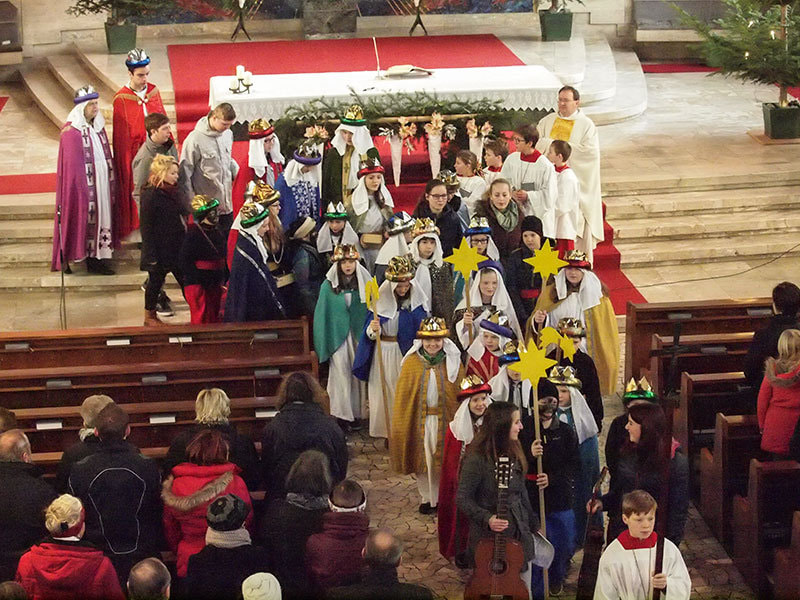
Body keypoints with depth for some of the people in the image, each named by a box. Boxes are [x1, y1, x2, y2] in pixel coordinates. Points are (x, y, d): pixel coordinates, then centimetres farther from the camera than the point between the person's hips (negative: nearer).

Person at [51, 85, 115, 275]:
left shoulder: (98, 127, 10)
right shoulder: (71, 131, -13)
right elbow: (71, 166, -15)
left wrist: (111, 182, 12)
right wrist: (82, 188, -18)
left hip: (102, 185, 8)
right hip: (83, 186, -8)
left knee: (101, 216, 9)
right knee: (85, 220, -2)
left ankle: (97, 259, 17)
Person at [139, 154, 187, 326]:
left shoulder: (173, 192, 7)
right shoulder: (150, 195, -17)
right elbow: (146, 226, -18)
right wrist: (151, 253, -19)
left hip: (176, 246, 7)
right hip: (159, 250, -7)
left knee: (185, 280, 10)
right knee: (156, 281, 8)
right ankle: (149, 316, 23)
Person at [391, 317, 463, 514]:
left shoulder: (453, 362, 1)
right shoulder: (411, 363, 1)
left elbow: (461, 394, 1)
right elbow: (403, 394, 3)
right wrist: (400, 423, -1)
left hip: (446, 419, 0)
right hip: (419, 419, 0)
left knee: (445, 460, 4)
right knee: (424, 459, 6)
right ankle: (427, 497, 19)